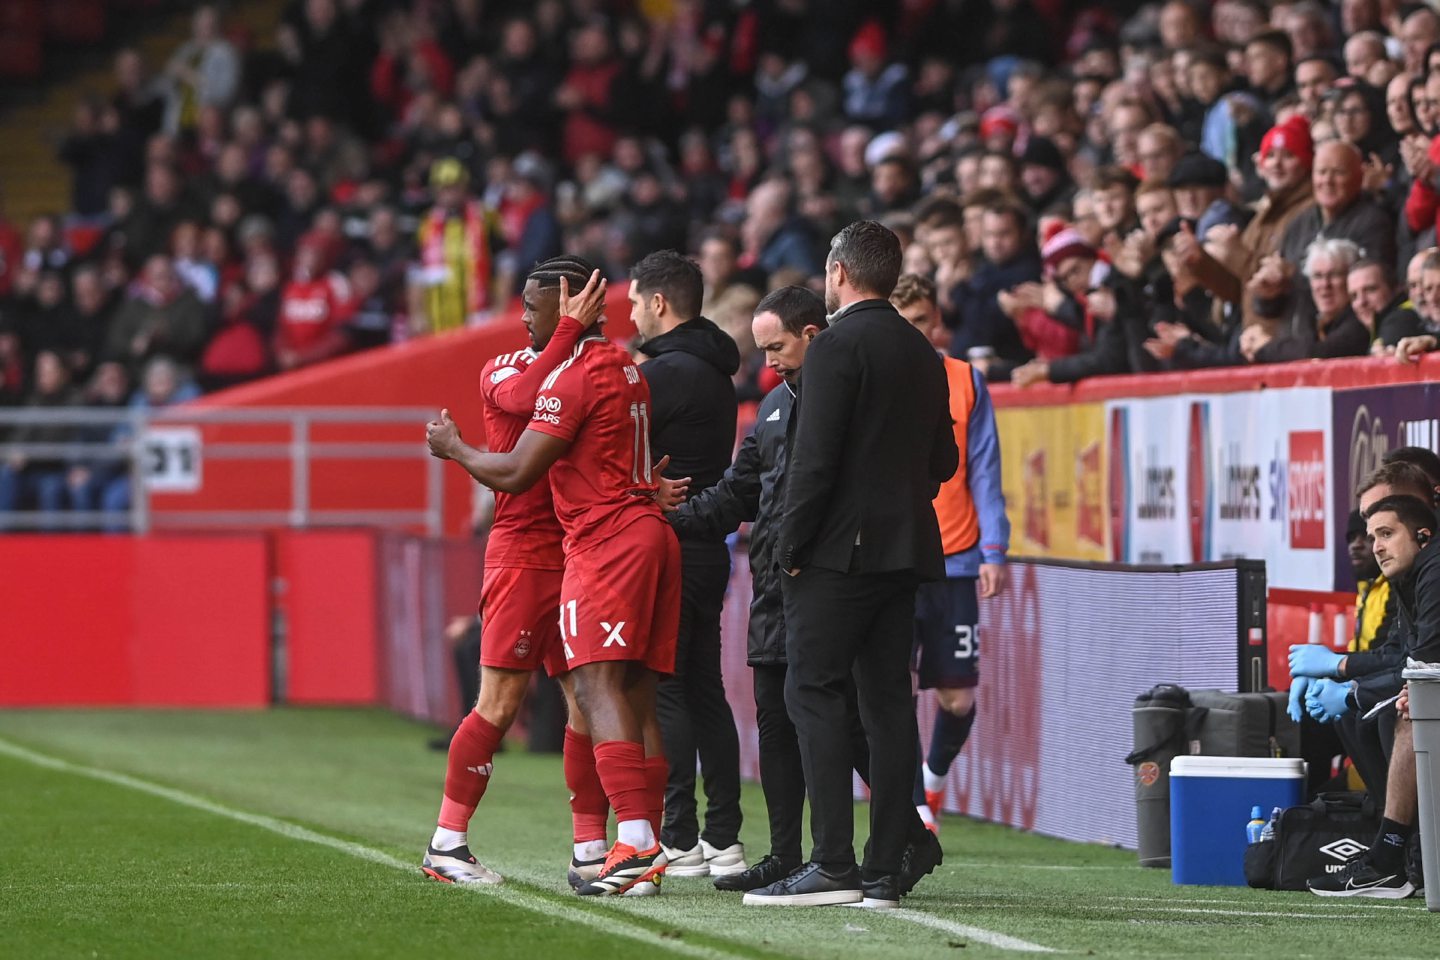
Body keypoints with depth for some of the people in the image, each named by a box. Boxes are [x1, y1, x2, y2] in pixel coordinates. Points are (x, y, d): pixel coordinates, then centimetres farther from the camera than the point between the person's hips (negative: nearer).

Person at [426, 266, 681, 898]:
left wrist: (453, 449, 6)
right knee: (637, 696, 8)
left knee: (598, 688, -15)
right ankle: (646, 851, 6)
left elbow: (516, 474, -12)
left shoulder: (573, 376, -11)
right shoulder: (626, 368, 18)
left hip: (605, 538, -9)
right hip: (652, 531, 9)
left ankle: (636, 843, -26)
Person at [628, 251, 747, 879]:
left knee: (662, 692, -6)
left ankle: (679, 841, -8)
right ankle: (724, 839, 11)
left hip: (666, 551, -9)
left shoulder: (662, 373, -14)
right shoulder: (717, 372, 16)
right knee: (705, 691, 11)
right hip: (708, 548, 9)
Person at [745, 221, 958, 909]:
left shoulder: (837, 346, -10)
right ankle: (884, 873, 5)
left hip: (842, 545, -8)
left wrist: (791, 546, -10)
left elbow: (814, 458, -16)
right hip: (904, 550, 8)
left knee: (812, 694, -7)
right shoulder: (924, 354, 14)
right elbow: (943, 462, 17)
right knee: (887, 703, 7)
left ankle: (832, 864, -15)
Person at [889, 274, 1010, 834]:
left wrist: (994, 551, -3)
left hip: (954, 560, 2)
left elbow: (983, 472, 5)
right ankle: (915, 810, -7)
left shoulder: (966, 382, 5)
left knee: (958, 699, 5)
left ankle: (934, 777, 34)